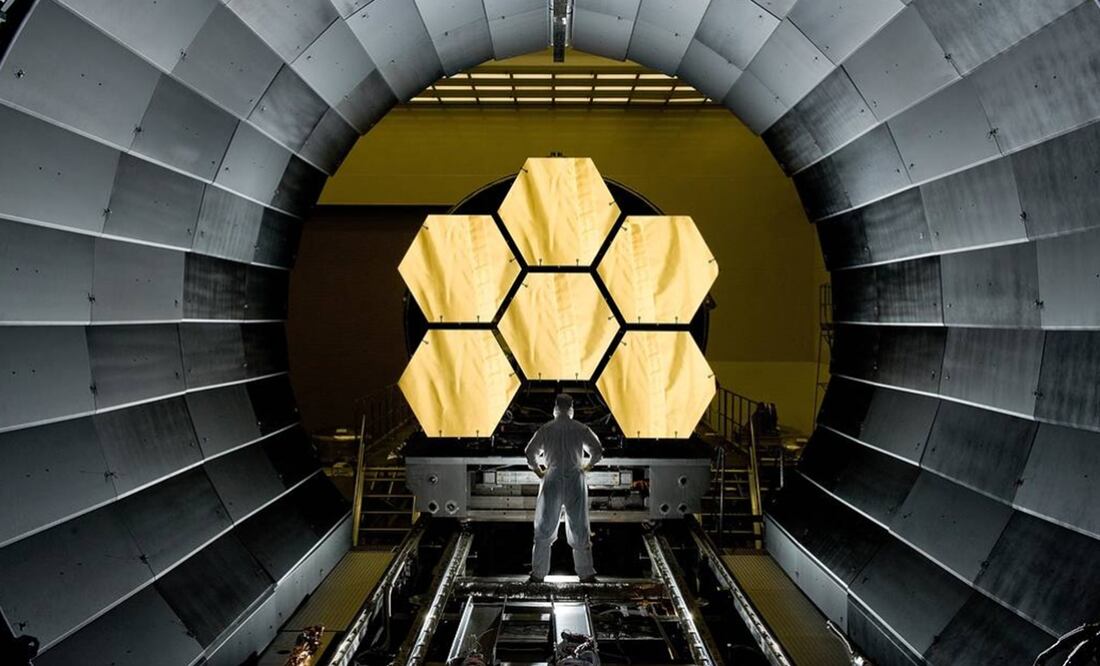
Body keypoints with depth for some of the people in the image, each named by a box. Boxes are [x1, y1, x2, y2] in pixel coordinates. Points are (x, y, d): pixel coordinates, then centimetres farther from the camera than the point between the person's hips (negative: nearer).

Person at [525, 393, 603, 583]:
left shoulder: (546, 429, 1)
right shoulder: (581, 429, 2)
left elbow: (530, 452, -2)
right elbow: (598, 451, 0)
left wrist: (539, 471, 11)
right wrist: (586, 467, 15)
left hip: (552, 481, 0)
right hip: (575, 480, 0)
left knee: (544, 529, 7)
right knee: (579, 528, 8)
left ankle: (537, 574, 7)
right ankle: (586, 573, 10)